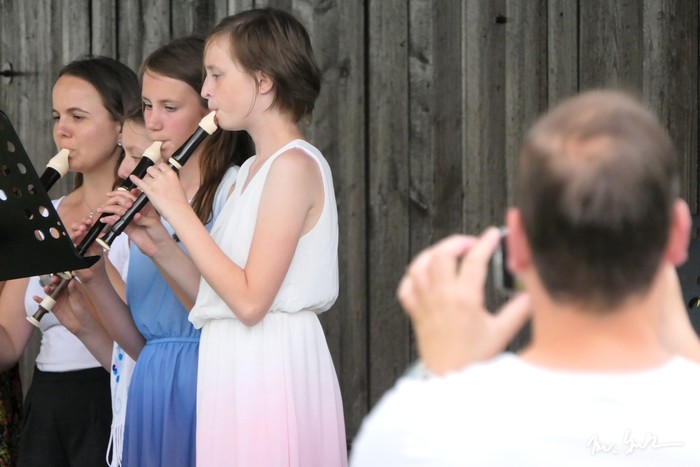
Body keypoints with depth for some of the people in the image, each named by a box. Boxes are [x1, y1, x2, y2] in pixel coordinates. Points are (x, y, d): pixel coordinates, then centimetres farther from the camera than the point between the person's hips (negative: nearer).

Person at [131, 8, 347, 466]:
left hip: (271, 368, -9)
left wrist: (179, 211, -14)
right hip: (232, 364, 9)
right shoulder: (252, 170, 15)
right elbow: (213, 288, 11)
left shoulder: (294, 165, -13)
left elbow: (249, 300, -19)